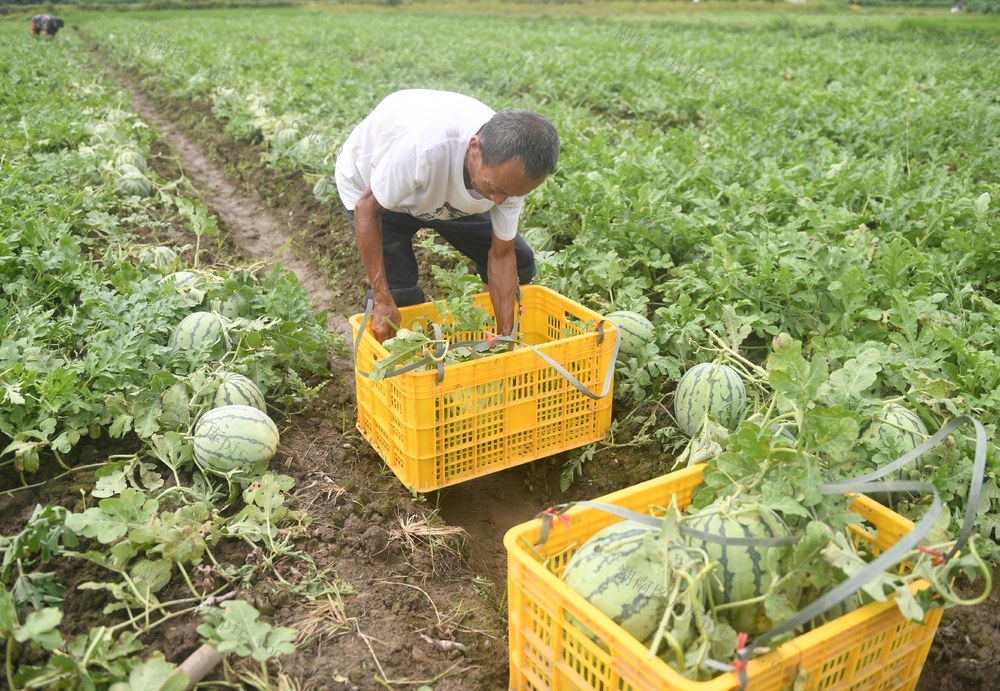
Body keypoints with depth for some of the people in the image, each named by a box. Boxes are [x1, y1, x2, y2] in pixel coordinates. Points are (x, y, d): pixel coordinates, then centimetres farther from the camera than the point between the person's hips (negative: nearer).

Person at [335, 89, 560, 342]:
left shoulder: (511, 170, -28)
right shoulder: (422, 147, -46)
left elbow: (502, 254, -17)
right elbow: (366, 209, -31)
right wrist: (383, 302, -33)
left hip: (445, 194, 5)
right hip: (371, 191, -4)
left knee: (519, 265, 0)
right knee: (399, 296, -23)